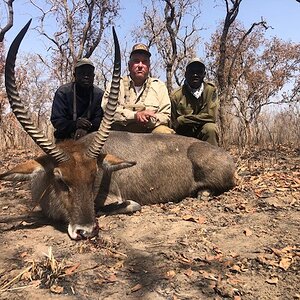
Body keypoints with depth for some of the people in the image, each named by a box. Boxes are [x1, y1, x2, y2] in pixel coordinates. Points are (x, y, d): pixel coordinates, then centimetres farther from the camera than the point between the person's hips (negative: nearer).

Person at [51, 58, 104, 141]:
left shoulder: (99, 94, -1)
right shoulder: (63, 92, -6)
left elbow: (99, 119, -8)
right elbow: (56, 120, -11)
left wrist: (86, 129, -29)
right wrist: (74, 124, -30)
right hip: (65, 139, -1)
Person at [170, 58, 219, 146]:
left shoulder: (210, 90, -4)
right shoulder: (176, 96, -5)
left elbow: (211, 116, -14)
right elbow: (174, 125, -1)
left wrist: (183, 119, -13)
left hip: (204, 132, 0)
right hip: (183, 136, 0)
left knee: (210, 128, -28)